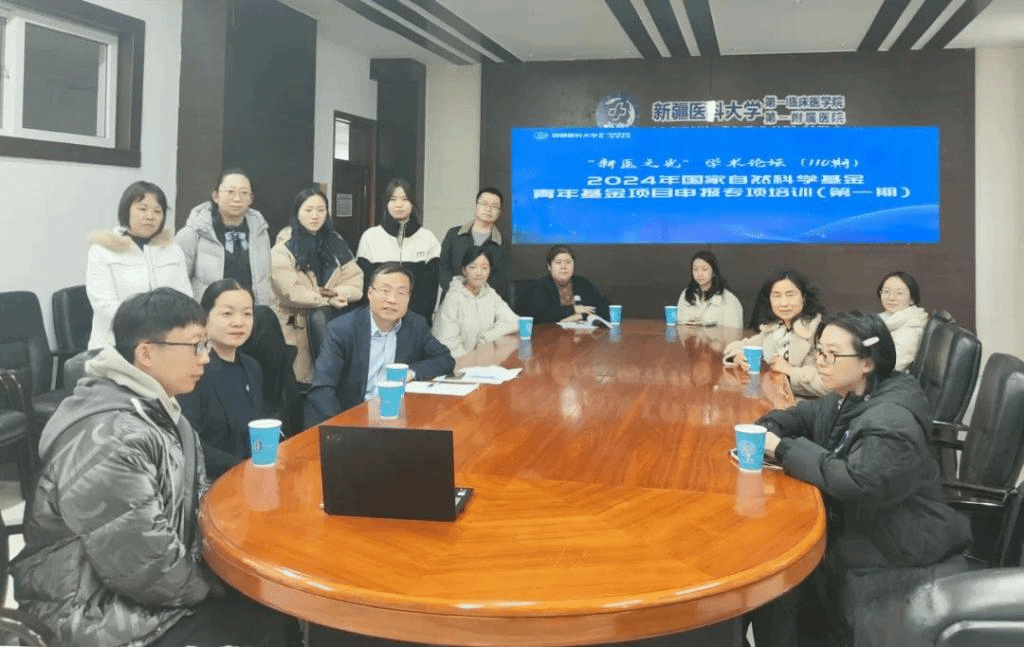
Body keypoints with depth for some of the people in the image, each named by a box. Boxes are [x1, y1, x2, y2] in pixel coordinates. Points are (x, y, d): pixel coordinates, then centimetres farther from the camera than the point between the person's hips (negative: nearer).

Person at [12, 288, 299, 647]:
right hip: (101, 615, -9)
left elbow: (195, 502, 13)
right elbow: (147, 569, -28)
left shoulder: (159, 412, 5)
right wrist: (218, 584, -13)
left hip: (150, 584, 9)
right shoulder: (107, 440, -28)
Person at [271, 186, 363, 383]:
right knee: (298, 382, -5)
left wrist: (340, 293, -16)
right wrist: (327, 301, -14)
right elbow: (289, 291, -12)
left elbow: (354, 279, 5)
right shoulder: (283, 249, -1)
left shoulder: (337, 245, 14)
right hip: (296, 327, -4)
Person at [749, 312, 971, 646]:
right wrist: (766, 431, -5)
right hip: (853, 533, 9)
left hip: (902, 558, -9)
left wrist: (783, 449, -27)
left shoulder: (894, 422, -26)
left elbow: (854, 481, -36)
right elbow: (806, 415, 20)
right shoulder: (846, 399, 5)